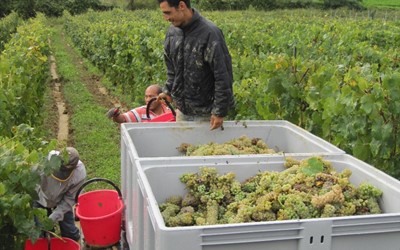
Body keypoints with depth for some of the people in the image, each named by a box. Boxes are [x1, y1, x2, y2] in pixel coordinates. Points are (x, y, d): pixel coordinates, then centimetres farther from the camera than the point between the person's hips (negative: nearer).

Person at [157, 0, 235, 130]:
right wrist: (168, 90, 5)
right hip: (181, 110, 6)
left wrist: (220, 111, -16)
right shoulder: (173, 31, 1)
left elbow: (223, 75, -18)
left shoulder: (209, 33, -20)